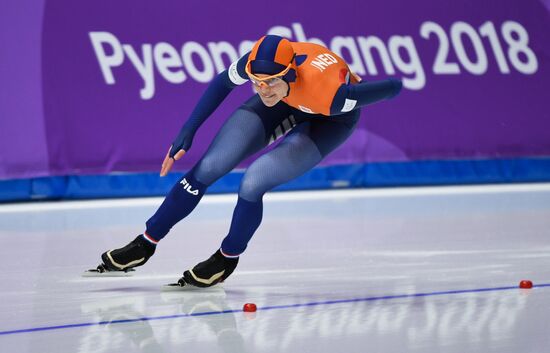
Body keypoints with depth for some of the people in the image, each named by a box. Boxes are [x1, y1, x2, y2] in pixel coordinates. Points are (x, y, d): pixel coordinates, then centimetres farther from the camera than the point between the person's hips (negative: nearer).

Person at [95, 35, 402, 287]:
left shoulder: (330, 94, -45)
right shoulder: (259, 60, -34)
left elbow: (394, 87, -32)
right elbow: (224, 82, -11)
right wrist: (189, 131, -12)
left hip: (331, 119, -4)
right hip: (288, 101, 4)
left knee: (252, 184, -21)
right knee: (207, 169, -6)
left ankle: (227, 259, 7)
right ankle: (145, 245, 11)